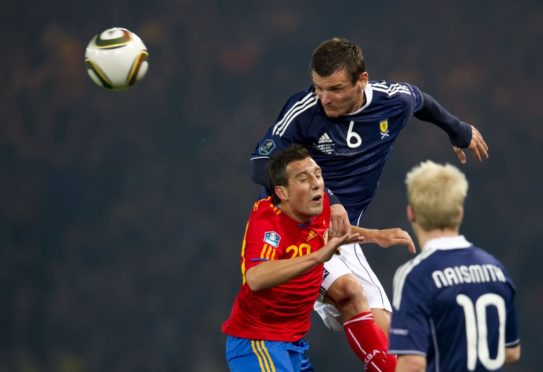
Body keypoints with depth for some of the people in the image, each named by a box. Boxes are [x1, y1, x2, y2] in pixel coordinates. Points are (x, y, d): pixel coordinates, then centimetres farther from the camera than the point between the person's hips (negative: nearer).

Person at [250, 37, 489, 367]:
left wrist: (460, 132, 39)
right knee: (348, 288, -30)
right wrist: (324, 198, -33)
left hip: (342, 232, 5)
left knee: (385, 333, -9)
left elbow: (422, 101, 20)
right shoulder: (303, 111, -17)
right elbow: (262, 167, -22)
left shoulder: (395, 101, -4)